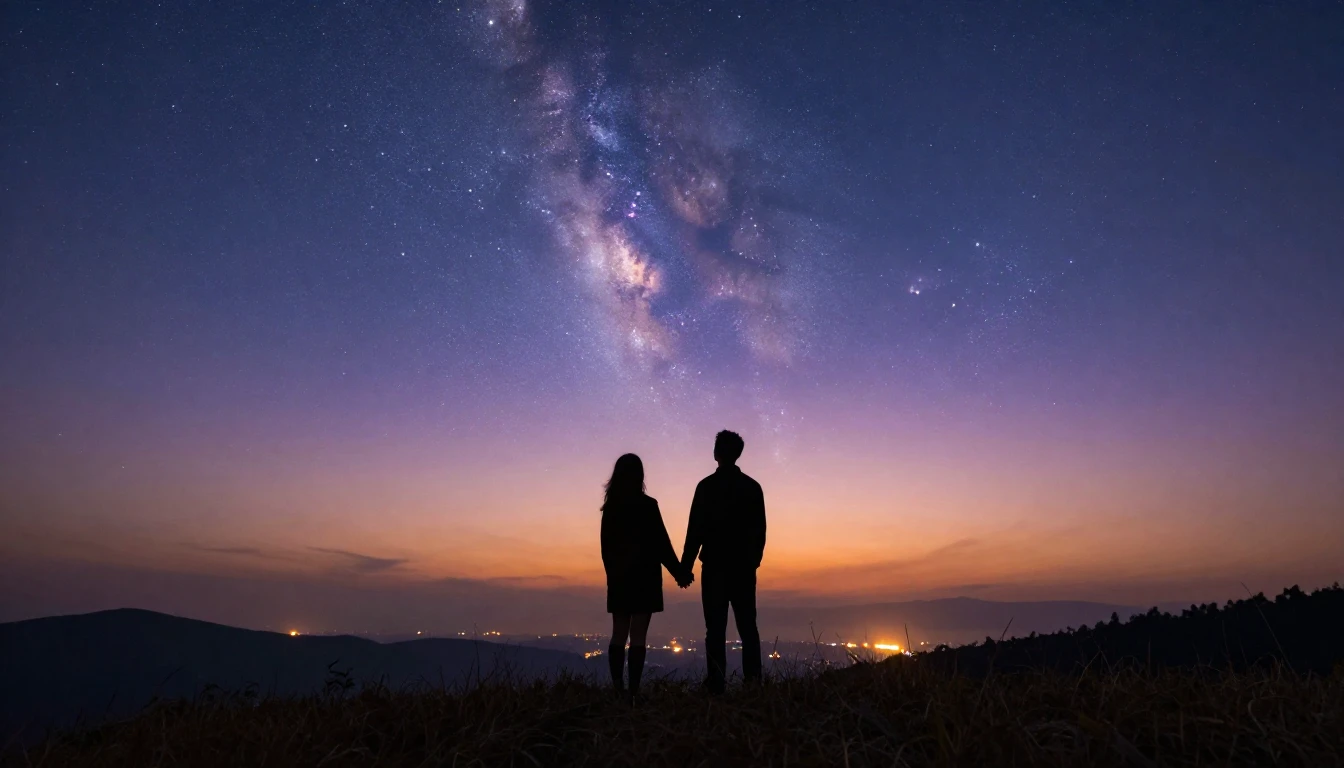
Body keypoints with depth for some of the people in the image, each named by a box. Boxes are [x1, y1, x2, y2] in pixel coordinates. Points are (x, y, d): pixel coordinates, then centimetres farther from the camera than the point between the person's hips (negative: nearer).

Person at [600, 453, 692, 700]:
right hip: (644, 576, -5)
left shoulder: (610, 507, 3)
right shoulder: (647, 505, -12)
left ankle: (618, 688, 11)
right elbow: (661, 543, -10)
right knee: (638, 636, 0)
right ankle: (633, 689, 0)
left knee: (619, 634, 11)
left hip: (618, 577, 5)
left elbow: (606, 545, 8)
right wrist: (679, 572, 0)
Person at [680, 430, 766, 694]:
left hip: (715, 567, -3)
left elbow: (696, 529, -9)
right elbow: (760, 531, 8)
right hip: (744, 567, 3)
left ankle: (717, 685, -1)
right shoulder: (753, 487, 5)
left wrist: (685, 566, -3)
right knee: (747, 627, 10)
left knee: (716, 628, 1)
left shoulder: (707, 486, -6)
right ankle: (753, 683, 8)